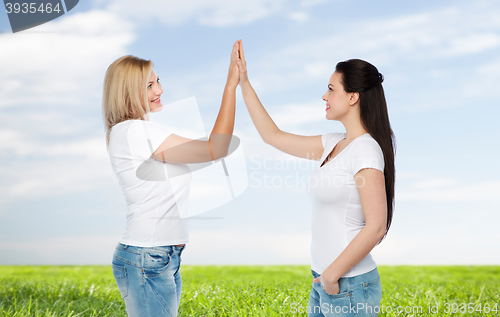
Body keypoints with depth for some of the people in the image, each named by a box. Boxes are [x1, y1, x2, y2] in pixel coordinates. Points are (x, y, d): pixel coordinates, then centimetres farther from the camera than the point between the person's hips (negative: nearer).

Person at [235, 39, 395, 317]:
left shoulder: (365, 151, -17)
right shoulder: (333, 144, 8)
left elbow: (376, 227, -21)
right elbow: (273, 136, 15)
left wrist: (334, 273, -15)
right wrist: (243, 82, 15)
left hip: (349, 286, -8)